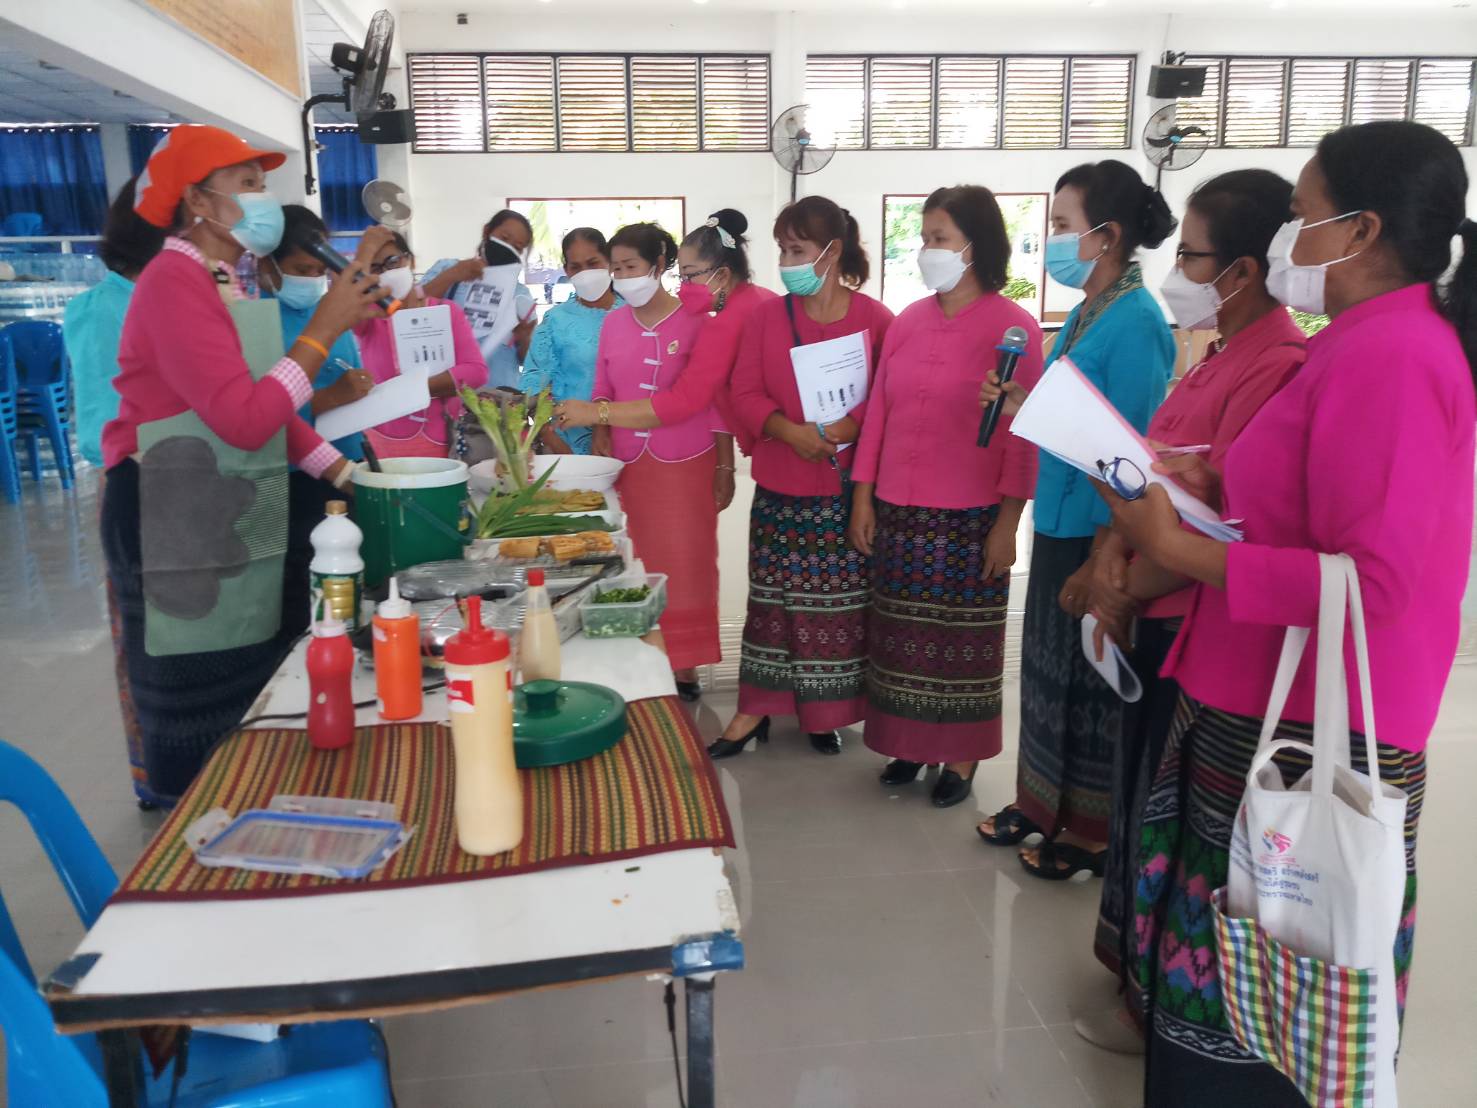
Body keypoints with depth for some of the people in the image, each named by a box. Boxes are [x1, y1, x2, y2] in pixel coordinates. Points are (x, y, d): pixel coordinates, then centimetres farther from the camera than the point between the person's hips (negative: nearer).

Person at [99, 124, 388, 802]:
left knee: (251, 688, 17)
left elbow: (265, 409, 12)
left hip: (235, 516, 10)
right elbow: (245, 421, -27)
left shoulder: (227, 284, 14)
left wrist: (345, 475, 5)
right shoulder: (174, 281, -17)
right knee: (200, 704, 1)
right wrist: (325, 327, -23)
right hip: (174, 521, -9)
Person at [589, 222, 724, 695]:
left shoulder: (696, 322, -5)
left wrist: (725, 468, -3)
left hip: (686, 464, -3)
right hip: (629, 465, 4)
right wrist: (600, 446, 0)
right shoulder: (612, 323, 8)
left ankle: (683, 668, 13)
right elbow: (604, 393, 13)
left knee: (684, 564, 3)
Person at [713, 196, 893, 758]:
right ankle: (756, 709, 20)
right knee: (773, 598, 9)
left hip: (847, 489, -2)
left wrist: (848, 426, -22)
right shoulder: (767, 315, 3)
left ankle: (826, 711, 23)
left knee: (838, 602, 7)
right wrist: (792, 431, -17)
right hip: (780, 487, 2)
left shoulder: (876, 320, -5)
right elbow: (745, 396, -1)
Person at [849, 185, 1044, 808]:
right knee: (901, 634, 12)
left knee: (961, 638, 8)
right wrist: (863, 494, 6)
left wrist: (1007, 522, -12)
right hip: (897, 511, 5)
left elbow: (1022, 432, -9)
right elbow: (878, 412, 9)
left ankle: (961, 756, 22)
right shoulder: (906, 322, 7)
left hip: (970, 517, -4)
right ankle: (910, 743, 27)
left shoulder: (1013, 327, -7)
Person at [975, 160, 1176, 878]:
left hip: (1100, 533, -8)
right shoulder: (1085, 313, 9)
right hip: (1059, 522, 8)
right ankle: (1044, 800, 33)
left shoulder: (1135, 323, -18)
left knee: (1093, 679, 5)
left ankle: (1094, 830, 23)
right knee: (1049, 668, 17)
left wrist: (1101, 561, -20)